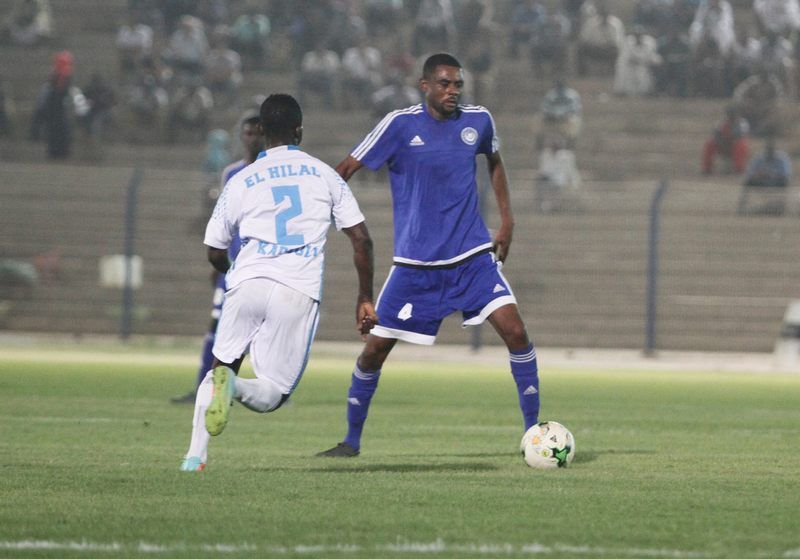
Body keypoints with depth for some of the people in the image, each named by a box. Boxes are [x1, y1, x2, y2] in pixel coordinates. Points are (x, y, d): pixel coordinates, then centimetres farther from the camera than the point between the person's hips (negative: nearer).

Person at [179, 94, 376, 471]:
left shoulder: (241, 181, 13)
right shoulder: (325, 175, 14)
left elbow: (215, 252, 19)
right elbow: (361, 239, 10)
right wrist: (365, 298, 18)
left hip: (248, 283, 1)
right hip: (300, 294, -1)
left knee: (221, 365, 19)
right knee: (271, 394, 5)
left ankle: (195, 455, 2)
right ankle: (235, 385, -30)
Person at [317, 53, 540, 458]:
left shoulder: (478, 121, 1)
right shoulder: (400, 124, -9)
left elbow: (494, 162, 23)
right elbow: (346, 170, -7)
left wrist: (506, 220, 16)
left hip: (473, 257, 2)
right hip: (415, 266, -2)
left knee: (515, 332, -14)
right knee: (375, 349, 1)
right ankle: (352, 441, 19)